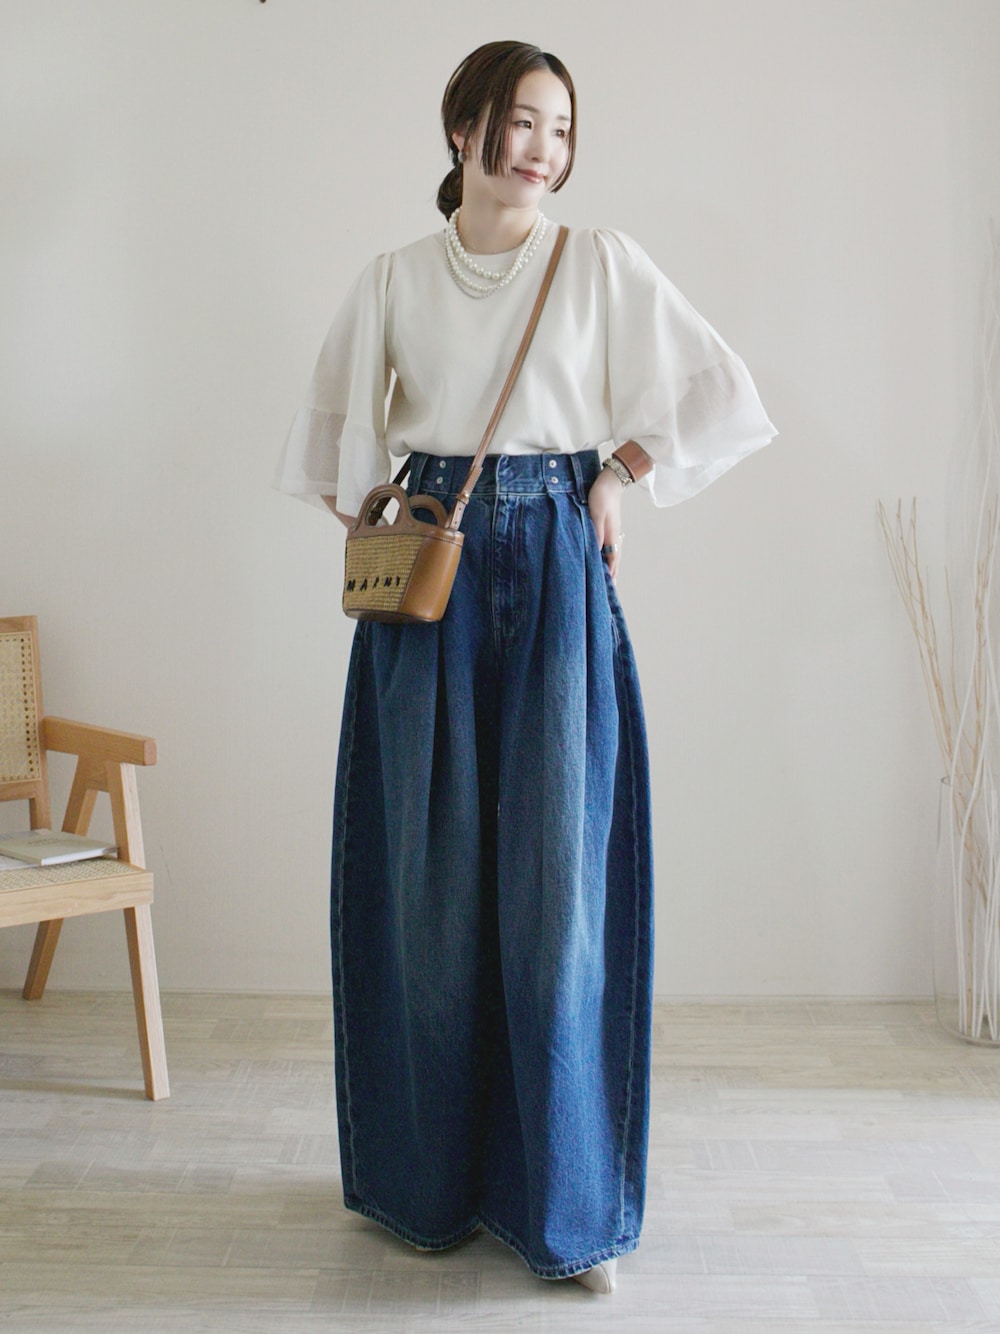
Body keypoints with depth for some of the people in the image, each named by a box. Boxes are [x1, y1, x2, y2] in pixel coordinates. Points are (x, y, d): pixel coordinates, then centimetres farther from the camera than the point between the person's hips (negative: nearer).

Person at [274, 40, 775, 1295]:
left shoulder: (602, 263, 5)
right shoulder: (393, 280, 9)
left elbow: (715, 390, 6)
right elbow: (336, 426, 20)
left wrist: (614, 480, 2)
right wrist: (371, 523, 7)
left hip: (556, 574, -1)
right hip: (426, 576, 2)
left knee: (558, 870, -4)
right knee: (429, 869, 3)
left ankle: (567, 1196, 8)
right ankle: (432, 1179, 17)